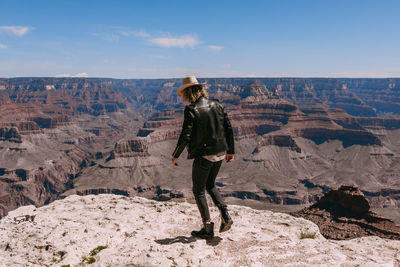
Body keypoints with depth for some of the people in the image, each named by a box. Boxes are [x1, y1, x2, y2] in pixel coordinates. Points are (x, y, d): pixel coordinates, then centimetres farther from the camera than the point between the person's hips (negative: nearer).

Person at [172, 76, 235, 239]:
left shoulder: (191, 110, -13)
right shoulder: (217, 105, 4)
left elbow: (185, 136, -17)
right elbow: (229, 129, 6)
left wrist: (175, 156, -5)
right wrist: (230, 151, 15)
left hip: (203, 155, -6)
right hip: (220, 153, 6)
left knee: (198, 190, 10)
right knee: (210, 185, 25)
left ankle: (207, 227, 13)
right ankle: (225, 214, 10)